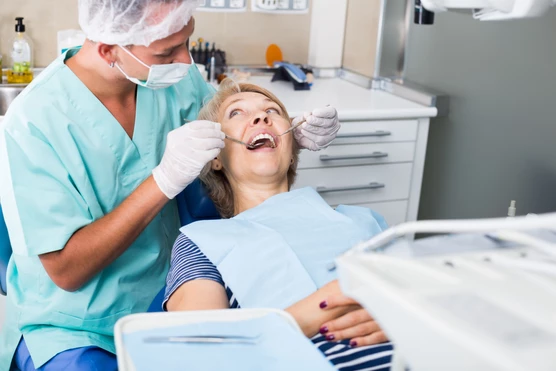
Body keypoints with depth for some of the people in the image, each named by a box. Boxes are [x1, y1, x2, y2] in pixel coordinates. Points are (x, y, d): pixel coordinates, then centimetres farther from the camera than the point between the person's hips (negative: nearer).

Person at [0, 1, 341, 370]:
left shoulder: (176, 78, -7)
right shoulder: (34, 122, -22)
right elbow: (65, 270, -21)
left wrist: (298, 134, -9)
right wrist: (164, 181, -31)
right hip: (73, 330, -3)